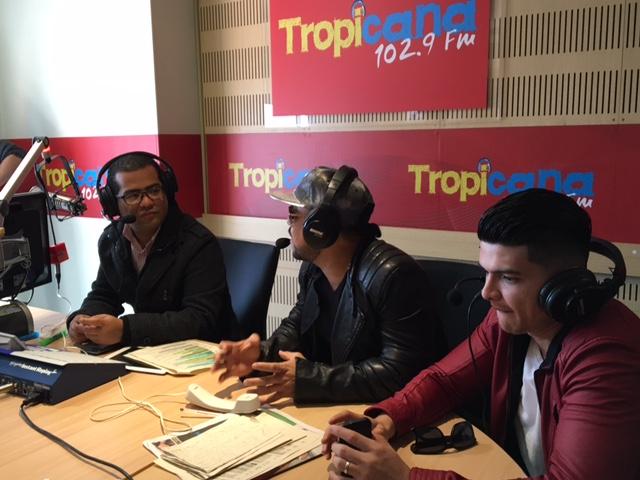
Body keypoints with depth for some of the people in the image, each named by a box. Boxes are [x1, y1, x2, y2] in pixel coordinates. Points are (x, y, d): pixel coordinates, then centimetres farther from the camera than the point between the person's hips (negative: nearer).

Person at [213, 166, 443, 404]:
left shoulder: (393, 276, -23)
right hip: (332, 407, 7)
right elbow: (295, 326, 17)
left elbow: (400, 372, -26)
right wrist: (261, 353, -4)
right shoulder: (312, 268, 3)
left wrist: (307, 378, -26)